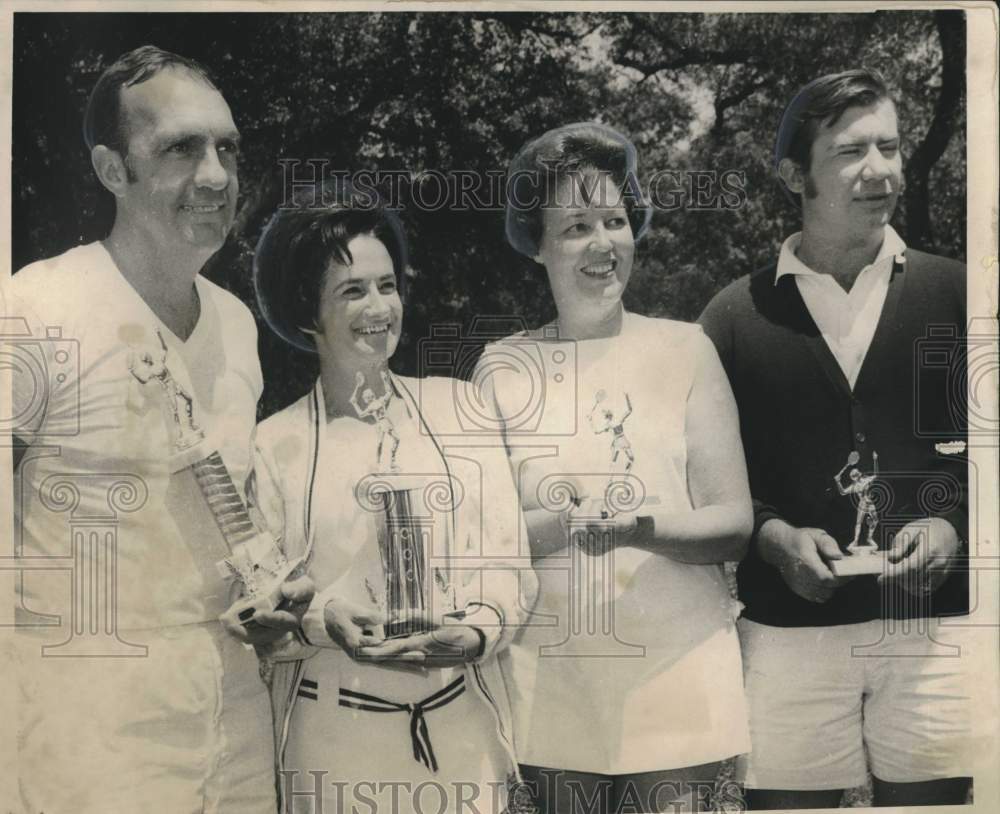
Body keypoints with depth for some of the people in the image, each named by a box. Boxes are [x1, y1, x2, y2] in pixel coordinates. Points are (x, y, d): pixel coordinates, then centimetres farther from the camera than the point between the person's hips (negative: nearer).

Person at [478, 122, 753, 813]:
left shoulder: (684, 348, 1)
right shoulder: (503, 366, 2)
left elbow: (734, 523, -2)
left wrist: (638, 526, -20)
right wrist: (558, 527, -20)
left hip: (675, 672, 0)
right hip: (551, 675, 1)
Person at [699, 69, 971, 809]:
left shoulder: (952, 294, 5)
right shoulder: (736, 315, 4)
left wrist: (953, 526, -9)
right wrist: (775, 538, -10)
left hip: (934, 623, 1)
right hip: (789, 629, 0)